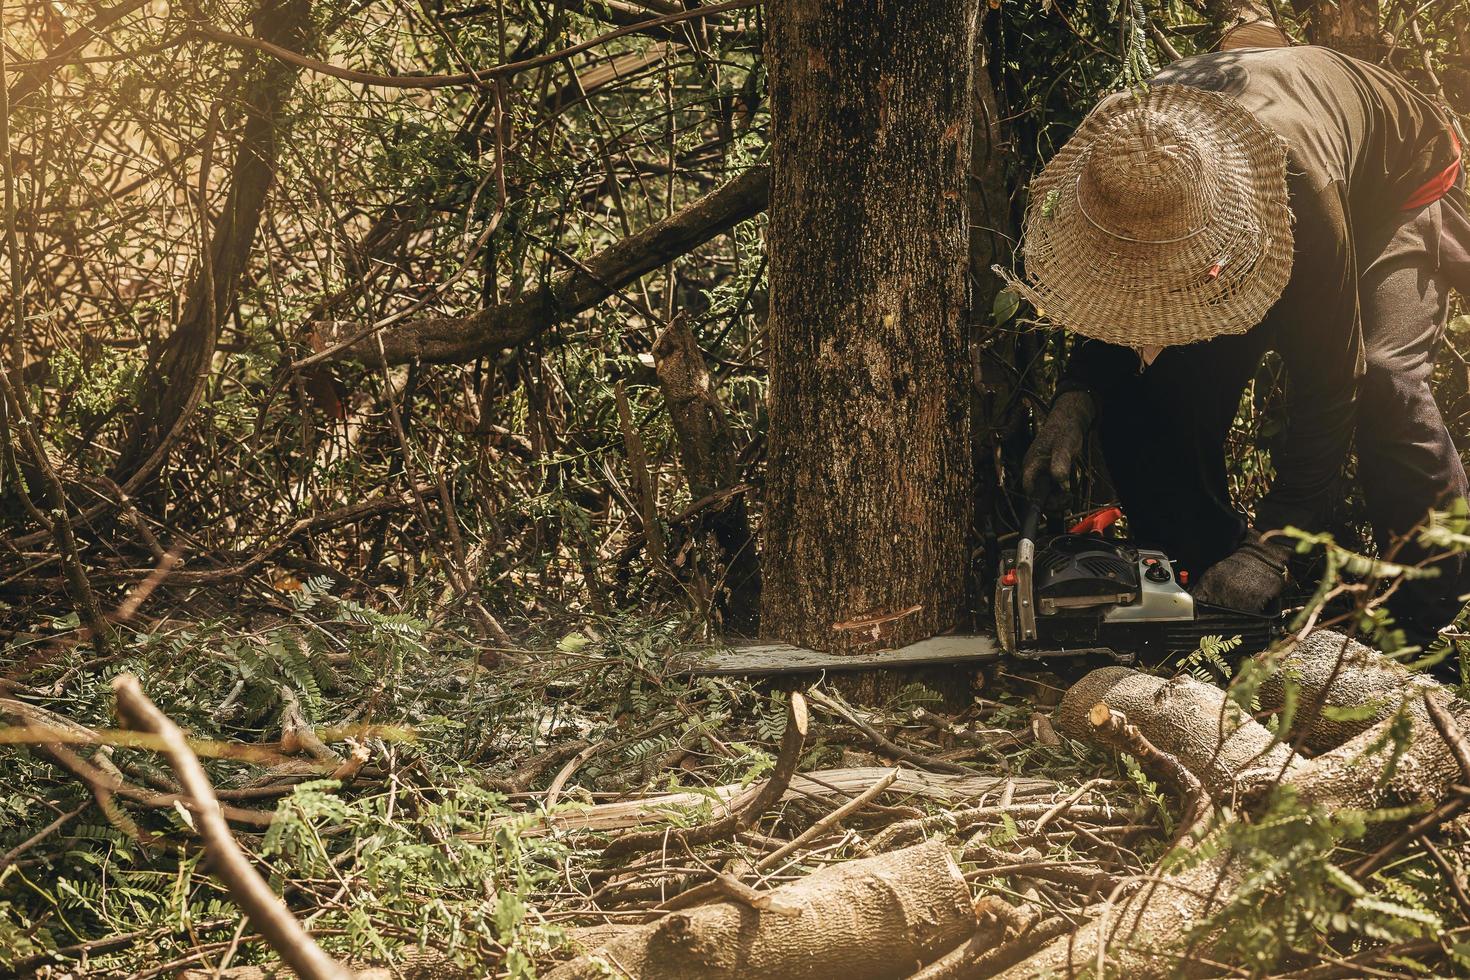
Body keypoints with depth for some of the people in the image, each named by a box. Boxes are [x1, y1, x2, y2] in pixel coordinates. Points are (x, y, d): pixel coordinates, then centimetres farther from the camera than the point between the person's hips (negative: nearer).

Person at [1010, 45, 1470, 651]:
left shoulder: (1298, 184, -46)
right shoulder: (1121, 153, -30)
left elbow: (1325, 385, -40)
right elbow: (1112, 297, -9)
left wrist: (1271, 546, -42)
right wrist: (1076, 396, -28)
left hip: (1395, 187, -5)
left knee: (1381, 377, -30)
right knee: (1168, 377, -13)